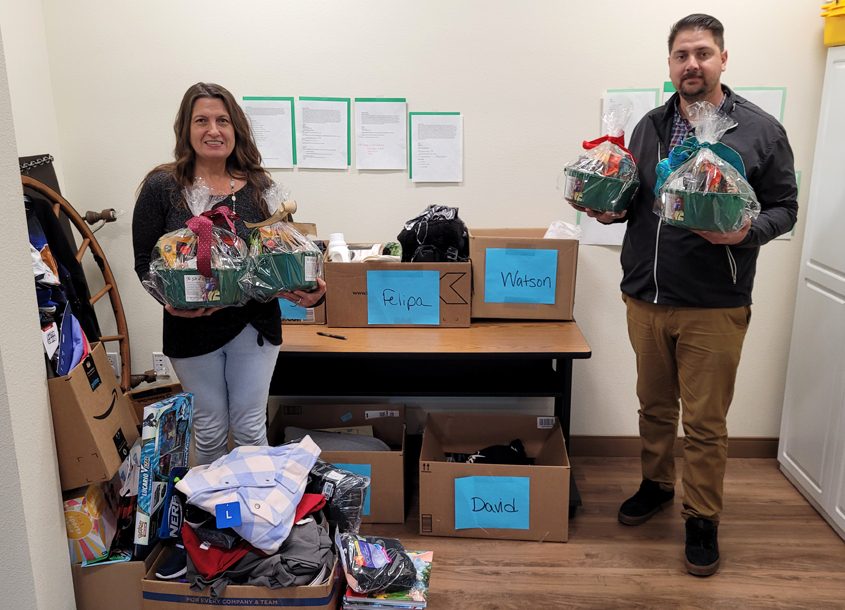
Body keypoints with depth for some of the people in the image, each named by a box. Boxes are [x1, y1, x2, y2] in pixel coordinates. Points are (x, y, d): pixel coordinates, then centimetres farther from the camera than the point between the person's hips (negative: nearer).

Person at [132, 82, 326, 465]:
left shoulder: (259, 186, 1)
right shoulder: (162, 187, -5)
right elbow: (145, 260, -3)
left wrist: (307, 289, -15)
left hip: (254, 323, 1)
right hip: (192, 328, -1)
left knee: (251, 428, 10)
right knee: (210, 431, 13)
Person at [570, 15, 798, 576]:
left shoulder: (761, 130, -3)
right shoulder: (650, 127, 8)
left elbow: (784, 207, 0)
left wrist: (747, 232, -20)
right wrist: (610, 209, -5)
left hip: (713, 306, -4)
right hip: (645, 298, 4)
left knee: (705, 422, 5)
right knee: (654, 405, 18)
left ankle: (702, 519, 23)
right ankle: (656, 484, 39)